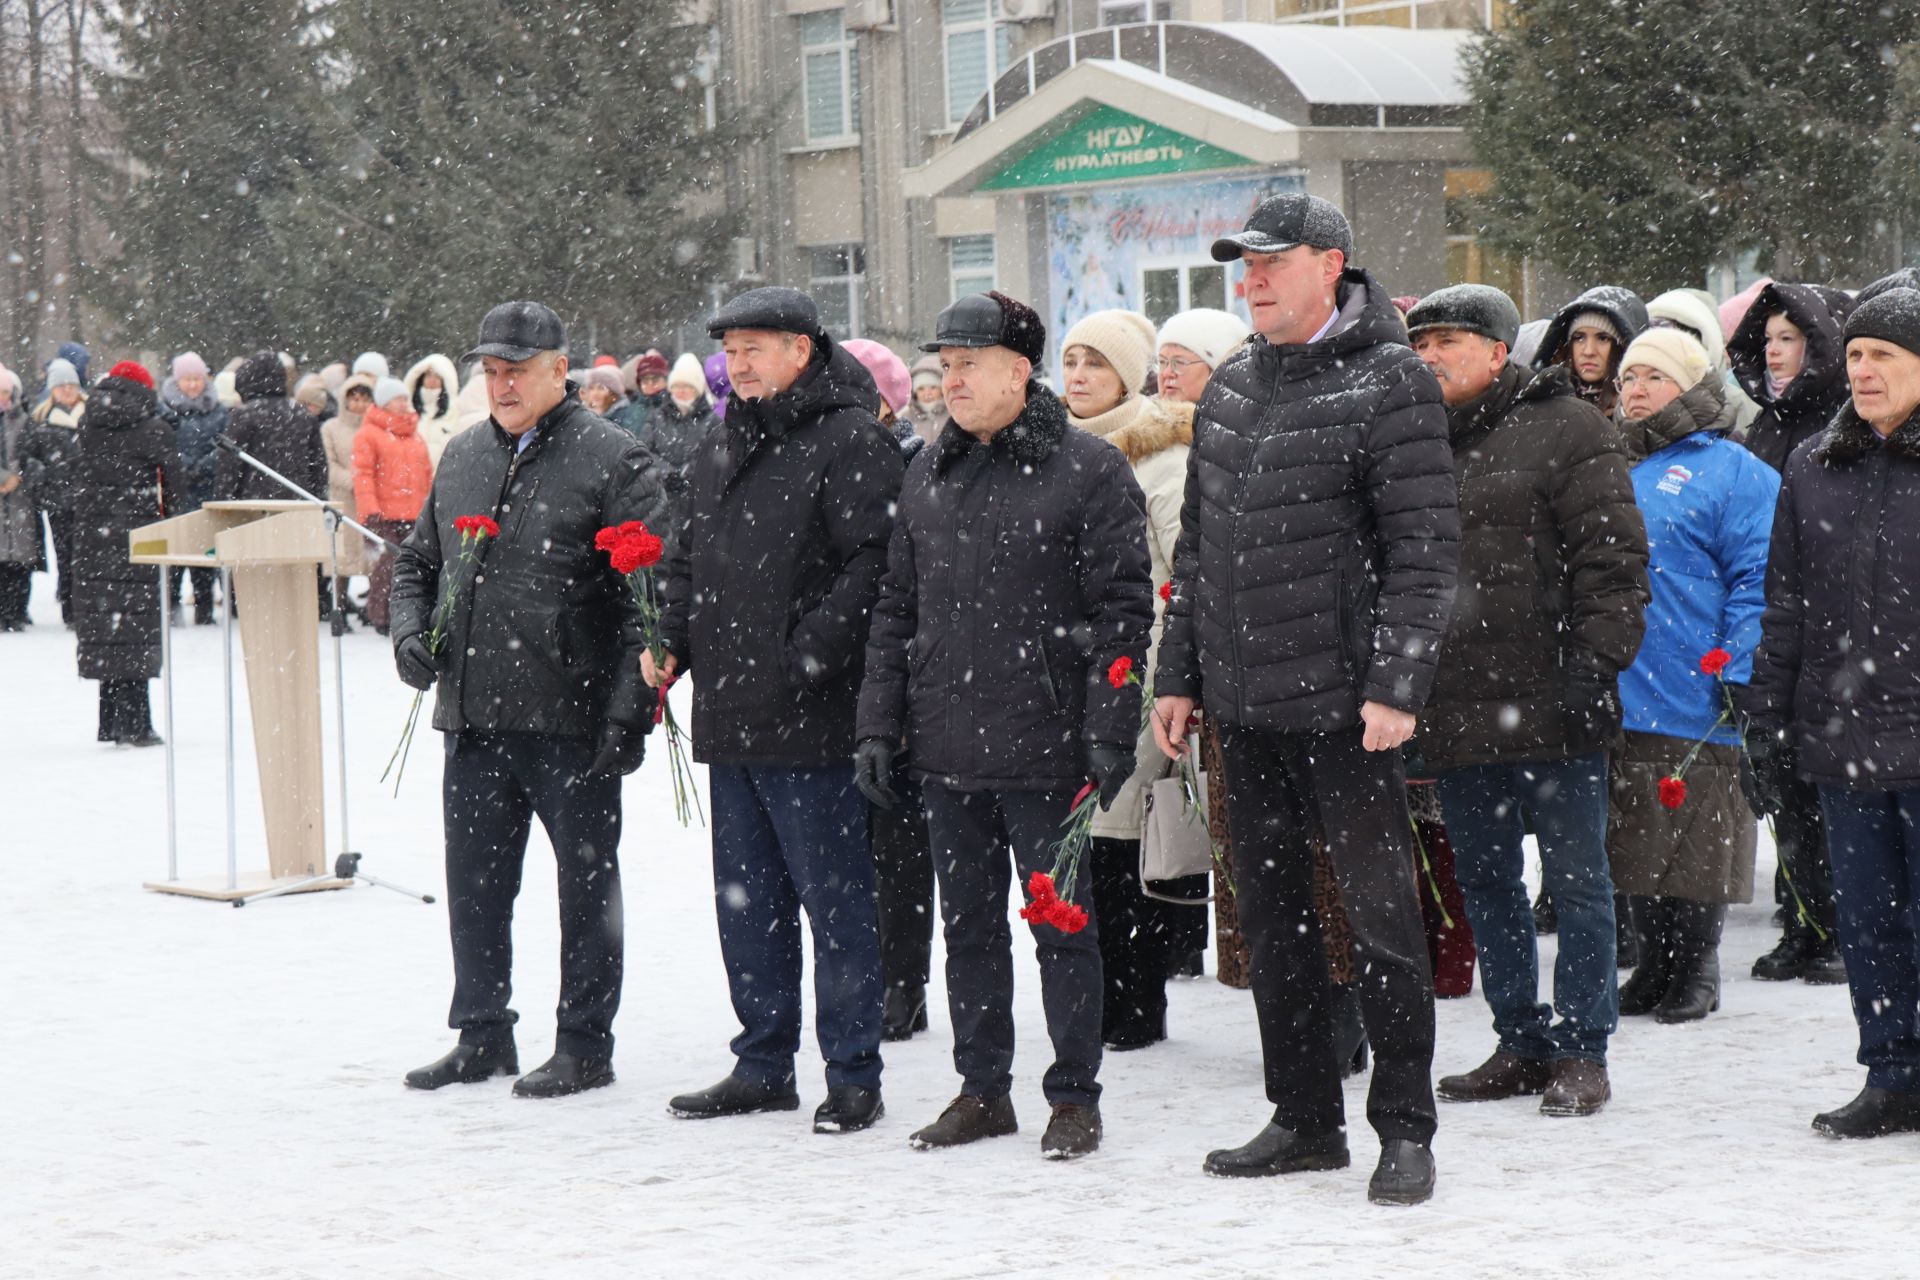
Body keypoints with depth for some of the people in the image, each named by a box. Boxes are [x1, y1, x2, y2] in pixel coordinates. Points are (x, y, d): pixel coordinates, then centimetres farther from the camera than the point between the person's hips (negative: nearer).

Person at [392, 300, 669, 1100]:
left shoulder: (610, 459, -7)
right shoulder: (460, 457, 14)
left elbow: (651, 597, -12)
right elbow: (416, 561, 26)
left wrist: (630, 711, -18)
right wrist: (411, 630, 6)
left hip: (571, 723, -6)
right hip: (473, 719, 6)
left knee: (586, 885, 5)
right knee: (475, 884, 13)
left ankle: (584, 1044, 14)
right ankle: (482, 1034, 25)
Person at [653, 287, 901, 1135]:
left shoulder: (850, 441, -8)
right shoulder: (721, 450, 18)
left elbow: (872, 562, -17)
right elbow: (688, 562, 26)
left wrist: (808, 654, -21)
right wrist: (670, 641, 10)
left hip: (811, 718, -8)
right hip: (728, 716, 8)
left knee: (835, 899, -2)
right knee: (747, 899, 14)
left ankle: (853, 1074, 4)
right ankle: (763, 1065, 23)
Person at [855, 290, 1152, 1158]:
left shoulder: (1089, 471, -6)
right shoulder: (928, 476, 12)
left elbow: (1122, 611, -8)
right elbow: (896, 608, 16)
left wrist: (1110, 736, -14)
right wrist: (878, 724, 10)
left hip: (1044, 751, -6)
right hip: (945, 751, 6)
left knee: (1062, 924, 2)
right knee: (968, 923, 12)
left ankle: (1075, 1096, 11)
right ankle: (983, 1089, 22)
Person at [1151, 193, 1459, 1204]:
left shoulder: (1389, 382, -7)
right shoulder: (1230, 388, 14)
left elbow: (1424, 547, -12)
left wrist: (1395, 685, -18)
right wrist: (1177, 675, 15)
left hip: (1343, 702, -7)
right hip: (1242, 703, 7)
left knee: (1378, 909, -3)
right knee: (1270, 912, 12)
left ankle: (1405, 1128, 5)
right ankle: (1304, 1118, 22)